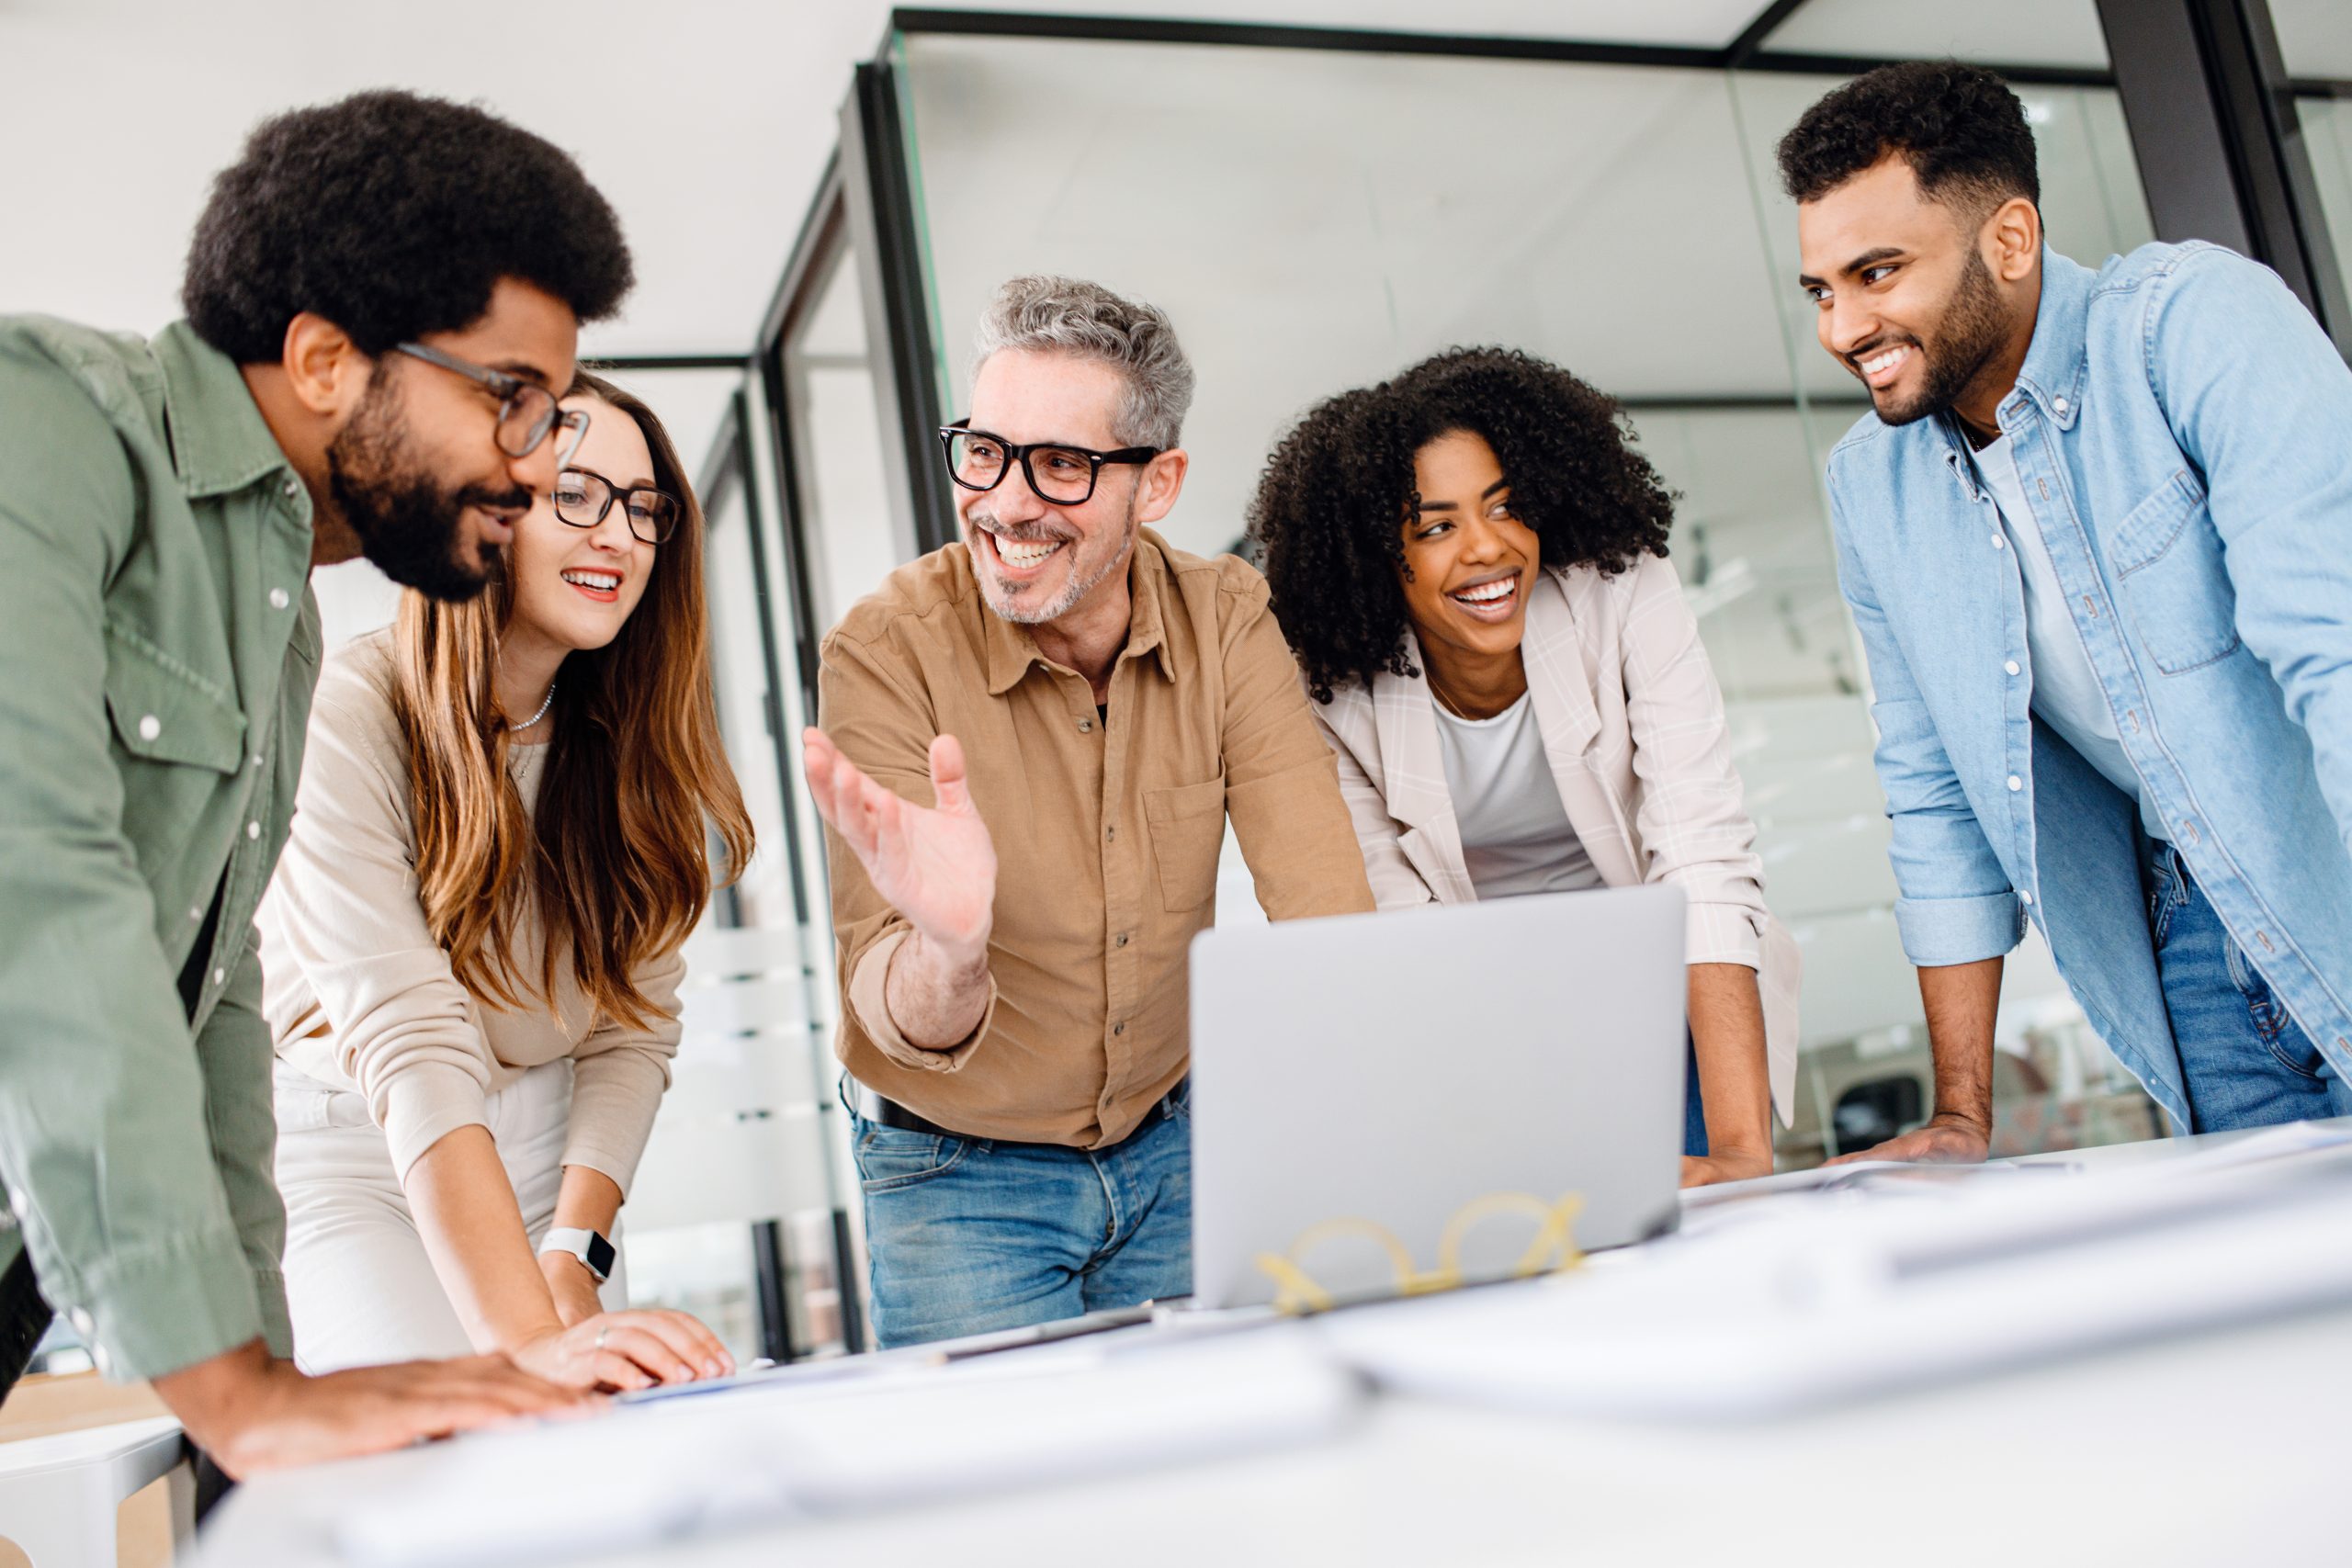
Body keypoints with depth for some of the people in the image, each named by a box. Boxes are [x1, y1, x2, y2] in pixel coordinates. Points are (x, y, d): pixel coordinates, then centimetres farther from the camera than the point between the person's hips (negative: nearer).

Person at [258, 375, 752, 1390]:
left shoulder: (634, 738, -3)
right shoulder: (344, 715, -21)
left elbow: (631, 1031, -4)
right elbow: (406, 1040, -30)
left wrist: (571, 1264, -17)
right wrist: (530, 1337, -39)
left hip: (540, 1158, 5)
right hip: (341, 1150, -4)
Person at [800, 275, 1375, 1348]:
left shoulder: (1223, 618, -12)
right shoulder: (887, 649, -20)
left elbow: (1323, 907, -18)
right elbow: (897, 1020, -25)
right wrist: (947, 950, -49)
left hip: (1167, 1149, 3)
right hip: (956, 1174, -2)